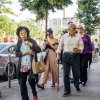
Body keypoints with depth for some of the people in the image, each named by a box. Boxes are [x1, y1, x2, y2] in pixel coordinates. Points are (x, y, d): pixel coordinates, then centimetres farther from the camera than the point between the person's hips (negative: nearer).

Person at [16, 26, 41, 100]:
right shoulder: (19, 42, 6)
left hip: (31, 65, -3)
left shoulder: (32, 41, -2)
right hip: (22, 66, 3)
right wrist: (26, 52, -14)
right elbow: (17, 54, 0)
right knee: (22, 83, 4)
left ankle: (34, 94, 21)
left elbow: (39, 50, -14)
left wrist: (30, 44, -24)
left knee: (31, 81, -10)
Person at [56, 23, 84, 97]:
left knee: (76, 72, 8)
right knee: (66, 73, 0)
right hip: (66, 56, 0)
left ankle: (77, 86, 35)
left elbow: (81, 46, 3)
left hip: (75, 56, 0)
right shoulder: (64, 36, 2)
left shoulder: (78, 37, 1)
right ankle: (67, 91, 9)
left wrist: (79, 50, -19)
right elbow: (60, 45, 9)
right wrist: (58, 55, 6)